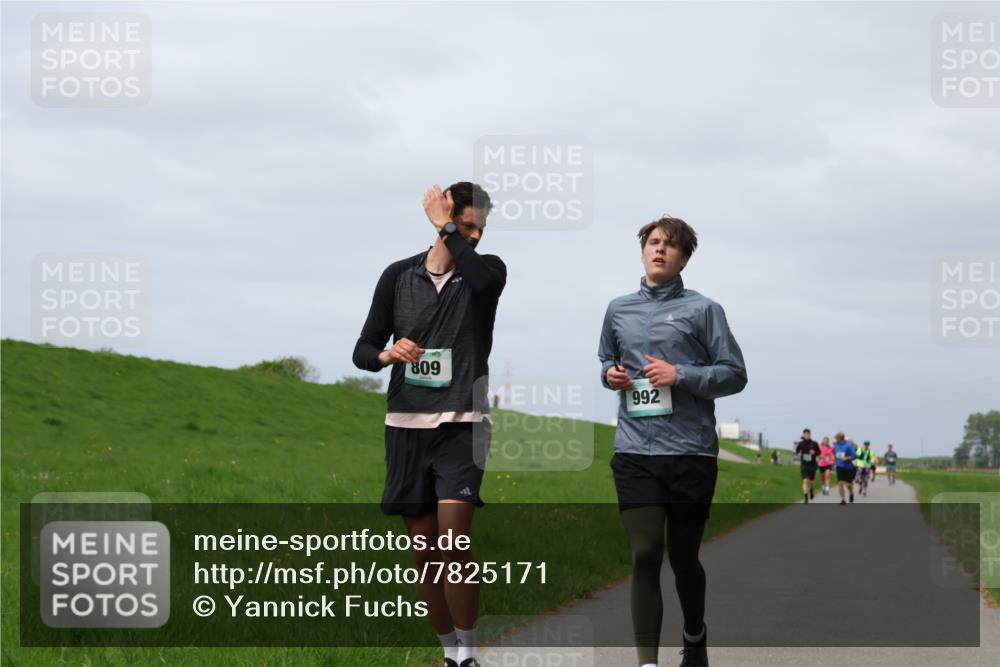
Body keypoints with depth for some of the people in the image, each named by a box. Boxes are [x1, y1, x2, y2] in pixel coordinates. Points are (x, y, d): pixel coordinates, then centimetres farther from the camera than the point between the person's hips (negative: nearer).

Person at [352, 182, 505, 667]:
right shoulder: (399, 276, 6)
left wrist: (444, 226, -15)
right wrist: (388, 354, -14)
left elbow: (478, 277, -26)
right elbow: (363, 350, 8)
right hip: (406, 424, 3)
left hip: (461, 422, -3)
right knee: (423, 549, 6)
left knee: (453, 543, -17)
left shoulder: (487, 270, 1)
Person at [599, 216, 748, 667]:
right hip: (634, 451, 2)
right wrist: (610, 375, 4)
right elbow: (605, 360, 28)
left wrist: (680, 376, -14)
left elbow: (734, 374, -2)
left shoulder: (703, 309, 0)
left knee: (684, 557, 11)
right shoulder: (618, 310, 12)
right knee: (645, 556, -9)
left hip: (691, 452, -2)